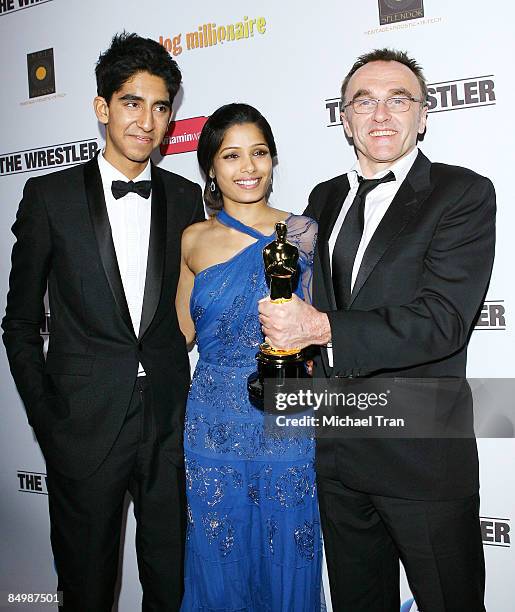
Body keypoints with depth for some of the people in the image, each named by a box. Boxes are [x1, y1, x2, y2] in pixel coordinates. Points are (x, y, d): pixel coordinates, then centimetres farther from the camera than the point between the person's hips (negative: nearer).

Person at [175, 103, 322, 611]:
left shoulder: (302, 232, -4)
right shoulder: (194, 240, 4)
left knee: (285, 560, 14)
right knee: (218, 562, 17)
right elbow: (183, 332, 10)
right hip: (213, 422, 2)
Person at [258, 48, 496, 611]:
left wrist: (322, 328, -26)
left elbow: (442, 319, -21)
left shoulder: (463, 194, -8)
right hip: (335, 449, 6)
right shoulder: (324, 199, 10)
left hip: (422, 454, -5)